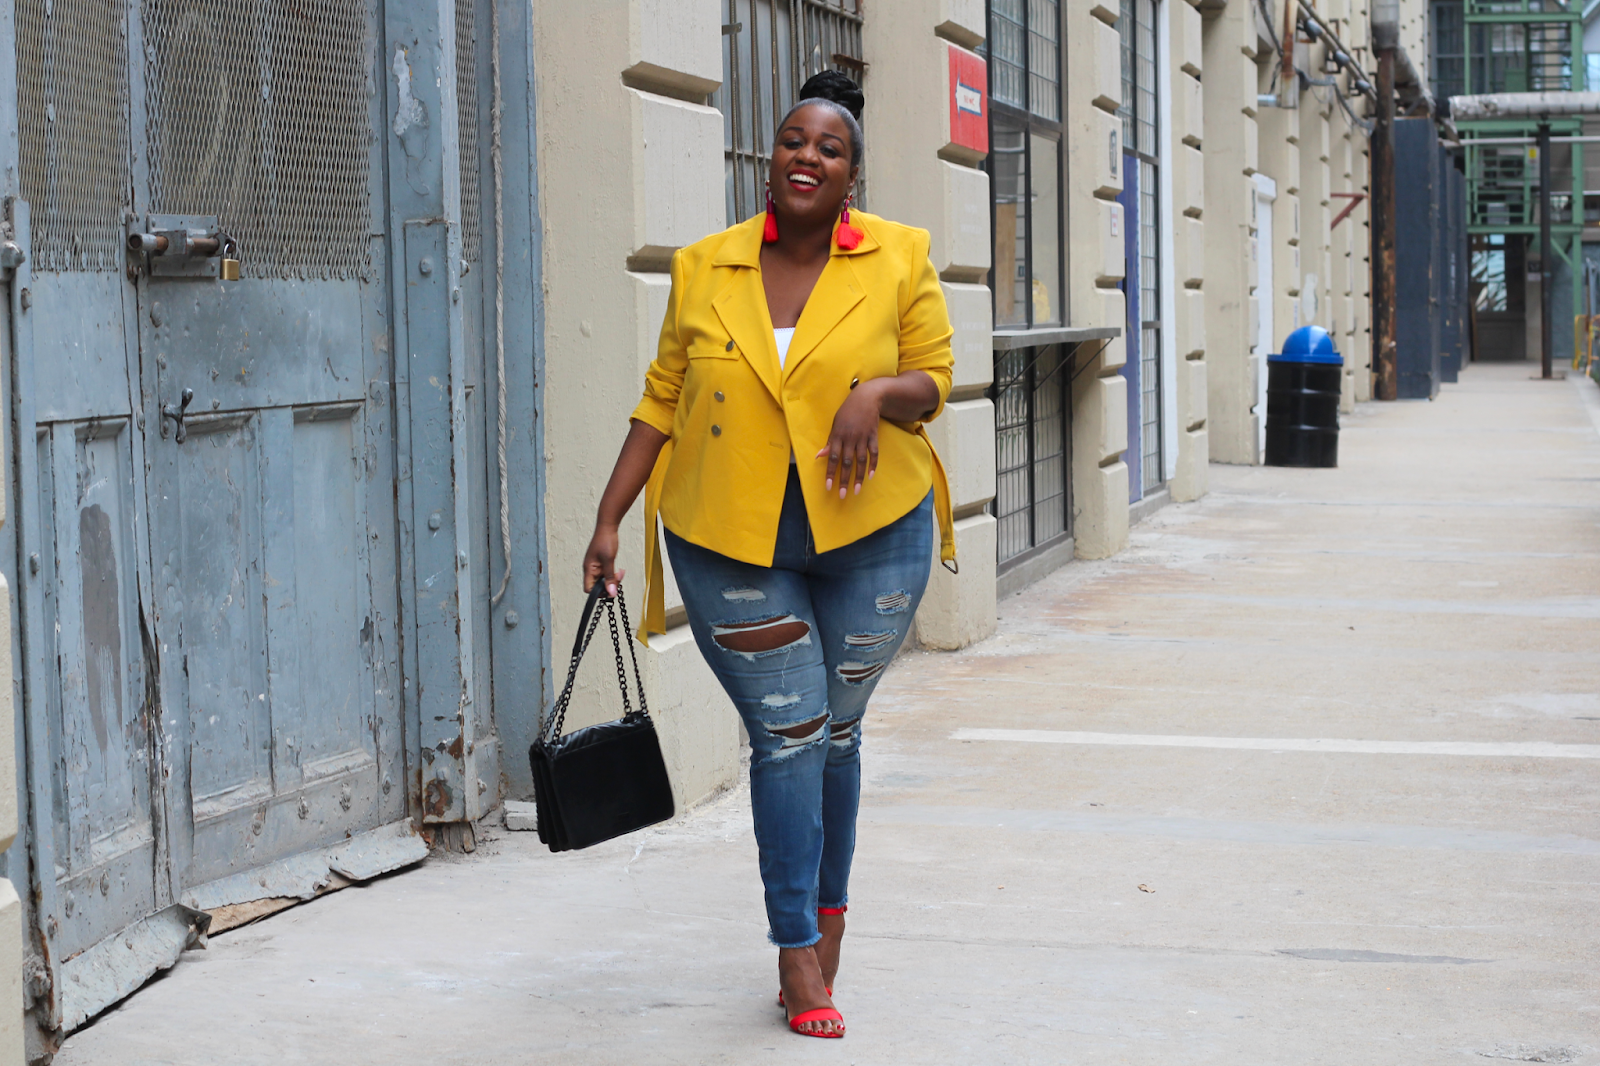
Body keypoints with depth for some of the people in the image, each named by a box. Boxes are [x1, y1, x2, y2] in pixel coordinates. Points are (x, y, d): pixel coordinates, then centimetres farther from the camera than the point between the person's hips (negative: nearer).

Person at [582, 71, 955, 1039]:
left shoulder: (899, 258, -1)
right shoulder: (703, 269, 2)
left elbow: (935, 376, 3)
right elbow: (662, 402, 6)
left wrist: (879, 393, -19)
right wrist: (610, 519, 2)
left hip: (870, 532, 0)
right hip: (733, 541, 0)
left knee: (836, 729, 11)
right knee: (787, 732, -2)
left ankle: (827, 914, 28)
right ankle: (800, 953, 6)